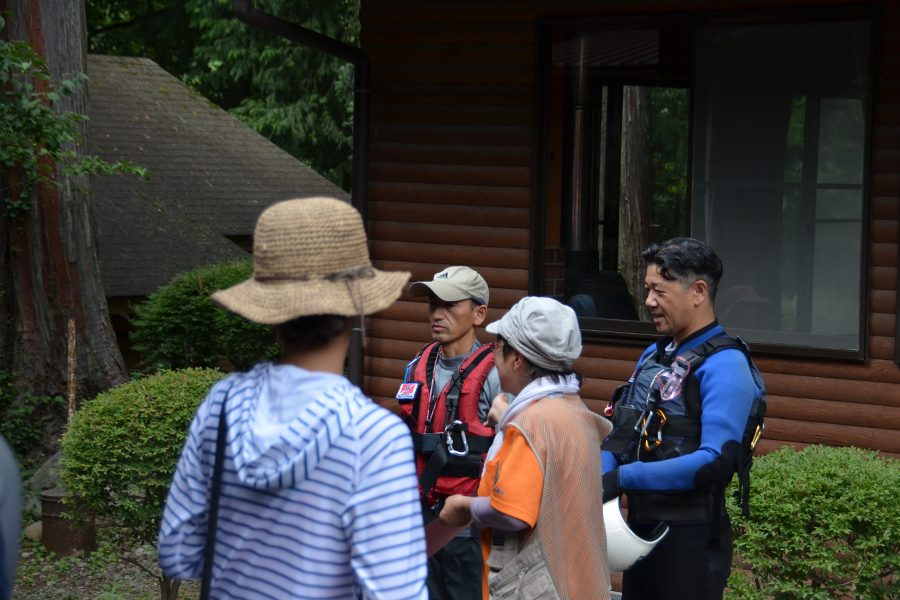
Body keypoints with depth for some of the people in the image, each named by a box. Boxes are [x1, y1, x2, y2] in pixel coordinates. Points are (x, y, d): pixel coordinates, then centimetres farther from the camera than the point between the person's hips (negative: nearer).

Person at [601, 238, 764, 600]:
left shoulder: (724, 365, -13)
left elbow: (715, 460, -25)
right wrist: (600, 481, -8)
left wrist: (623, 478, -25)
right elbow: (620, 438, 14)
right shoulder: (653, 356, 15)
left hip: (691, 541, -8)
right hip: (641, 530, 8)